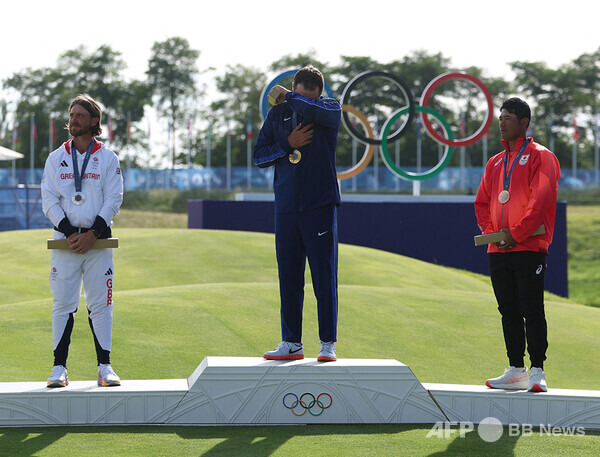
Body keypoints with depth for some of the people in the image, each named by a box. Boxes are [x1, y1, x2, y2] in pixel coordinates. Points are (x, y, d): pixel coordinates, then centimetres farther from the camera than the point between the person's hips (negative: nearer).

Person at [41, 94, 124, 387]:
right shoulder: (56, 159, 9)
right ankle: (59, 368, 1)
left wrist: (92, 234, -12)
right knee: (63, 304, -1)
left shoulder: (108, 159, 6)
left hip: (98, 241, -1)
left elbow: (114, 200, 0)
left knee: (101, 305, -1)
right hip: (64, 241, 1)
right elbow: (49, 201, 3)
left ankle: (104, 367, 3)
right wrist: (70, 233, -11)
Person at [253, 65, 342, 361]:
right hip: (286, 208, 3)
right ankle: (291, 343, 12)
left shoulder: (331, 109, 2)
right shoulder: (278, 114, 11)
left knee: (324, 277, -4)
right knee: (288, 279, 5)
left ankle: (328, 344, 0)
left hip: (320, 206, -3)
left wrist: (288, 97, -6)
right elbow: (259, 156, 9)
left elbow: (314, 111, -22)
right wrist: (288, 145, -6)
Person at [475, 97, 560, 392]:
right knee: (508, 312, 9)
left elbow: (541, 199, -13)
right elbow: (482, 202, 19)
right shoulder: (495, 163, 19)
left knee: (532, 310, -9)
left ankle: (537, 372, -9)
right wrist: (491, 232, 1)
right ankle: (516, 371, 13)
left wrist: (516, 234, -16)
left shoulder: (540, 157, -2)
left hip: (529, 247, -7)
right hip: (498, 250, 7)